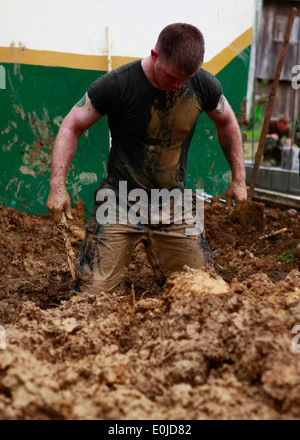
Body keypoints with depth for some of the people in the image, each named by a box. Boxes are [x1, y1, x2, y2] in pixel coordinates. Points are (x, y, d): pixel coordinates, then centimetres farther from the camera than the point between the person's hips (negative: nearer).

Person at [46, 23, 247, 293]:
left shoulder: (204, 85, -4)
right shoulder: (117, 84, -15)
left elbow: (227, 123, 14)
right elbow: (72, 127, -6)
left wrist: (239, 179, 13)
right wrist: (57, 185, -16)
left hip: (174, 206, 3)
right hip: (121, 201, -3)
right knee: (94, 294, -9)